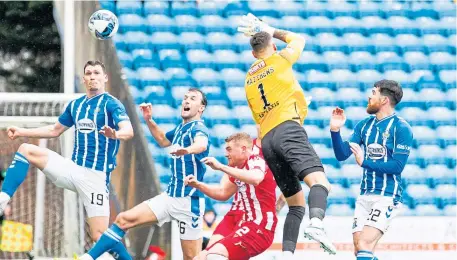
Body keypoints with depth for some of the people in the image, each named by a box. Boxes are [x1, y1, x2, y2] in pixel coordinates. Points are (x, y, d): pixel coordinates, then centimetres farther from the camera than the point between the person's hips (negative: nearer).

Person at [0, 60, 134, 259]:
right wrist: (22, 132, 21)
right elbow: (55, 130, 28)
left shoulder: (111, 104, -7)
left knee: (99, 236, -14)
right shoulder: (75, 105, 13)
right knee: (26, 150, -5)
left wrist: (116, 134, -47)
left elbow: (128, 131, -24)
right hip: (73, 169, 6)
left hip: (95, 176, -6)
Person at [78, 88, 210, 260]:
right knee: (124, 219, -3)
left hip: (189, 201, -7)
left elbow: (202, 144, -39)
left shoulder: (198, 129, -13)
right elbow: (163, 141, 36)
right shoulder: (181, 128, 12)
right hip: (170, 196, 7)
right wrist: (149, 120, 20)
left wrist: (187, 150, -62)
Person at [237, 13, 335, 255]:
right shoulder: (280, 59, 9)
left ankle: (287, 253, -7)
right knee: (319, 181, -24)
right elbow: (298, 38, 29)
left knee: (296, 203, 11)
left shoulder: (248, 78, 24)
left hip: (266, 140, 6)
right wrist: (271, 31, 41)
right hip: (287, 128, -6)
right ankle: (316, 222, -56)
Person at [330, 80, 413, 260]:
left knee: (364, 244, -19)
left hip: (387, 196, -7)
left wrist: (365, 162, -19)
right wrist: (335, 130, -9)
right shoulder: (364, 125, 10)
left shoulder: (401, 128, -9)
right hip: (365, 195, 7)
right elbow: (342, 154, 7)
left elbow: (398, 165, -15)